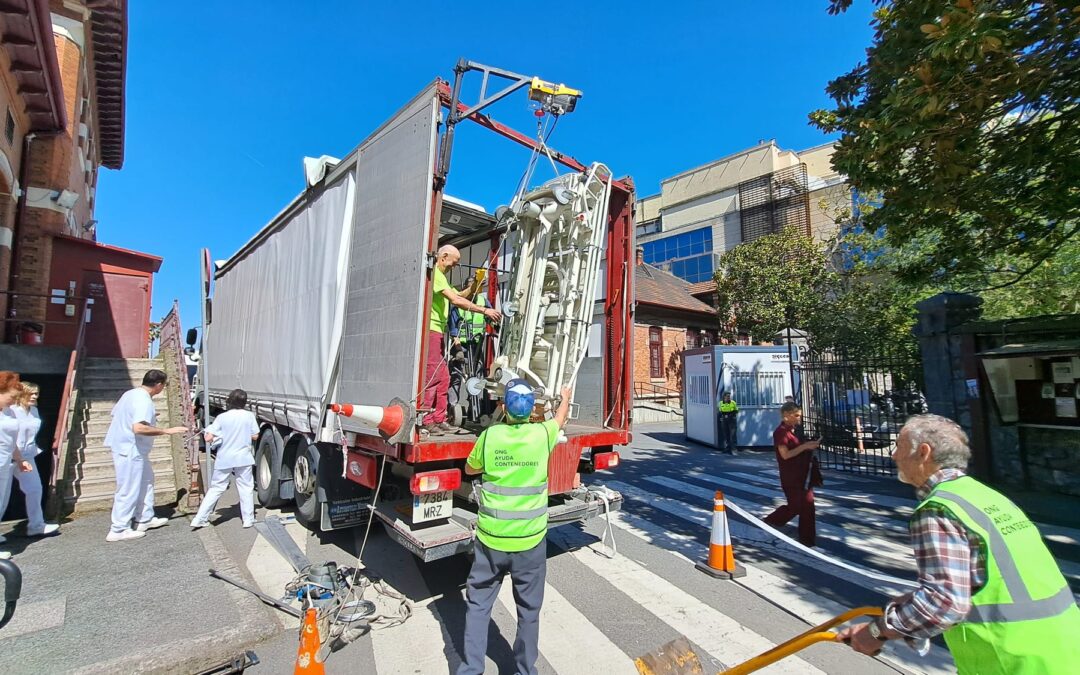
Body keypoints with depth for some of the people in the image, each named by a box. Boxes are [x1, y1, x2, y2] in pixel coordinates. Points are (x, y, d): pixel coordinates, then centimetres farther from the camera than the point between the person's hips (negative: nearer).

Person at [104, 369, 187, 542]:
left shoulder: (131, 393, 7)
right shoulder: (143, 401, -23)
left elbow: (116, 413, 20)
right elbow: (139, 428, -35)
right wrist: (166, 431, -29)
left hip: (126, 447, 10)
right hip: (130, 450, -10)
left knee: (146, 479, 18)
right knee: (129, 490, 0)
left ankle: (145, 519, 26)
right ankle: (118, 530, 10)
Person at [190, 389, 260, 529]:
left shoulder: (222, 417, -5)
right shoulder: (249, 415, -5)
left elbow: (208, 438, -8)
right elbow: (255, 436, 0)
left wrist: (205, 434, 14)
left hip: (224, 459, 1)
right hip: (243, 458, -1)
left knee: (215, 488, 14)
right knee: (246, 488, 9)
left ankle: (199, 519, 15)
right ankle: (248, 519, 12)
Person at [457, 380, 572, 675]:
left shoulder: (489, 436, -10)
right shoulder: (543, 434, -10)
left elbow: (470, 469, 9)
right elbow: (561, 417, 14)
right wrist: (565, 397, 33)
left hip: (490, 539, 0)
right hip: (531, 540, 0)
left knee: (478, 604, 18)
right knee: (529, 609, 18)